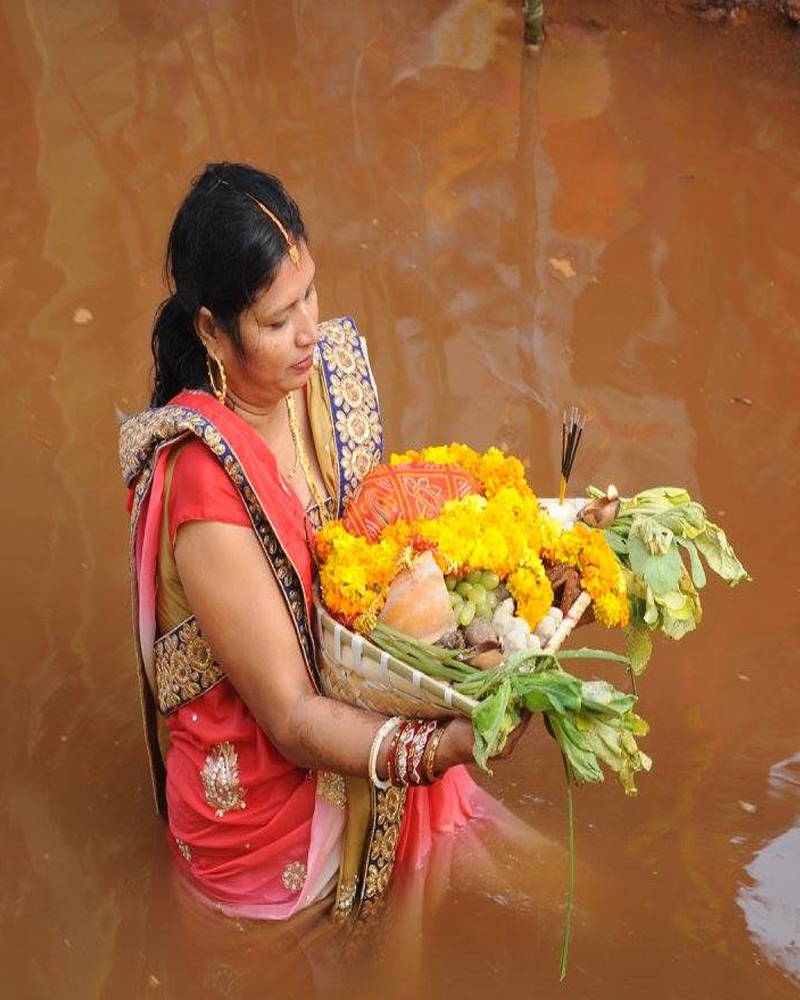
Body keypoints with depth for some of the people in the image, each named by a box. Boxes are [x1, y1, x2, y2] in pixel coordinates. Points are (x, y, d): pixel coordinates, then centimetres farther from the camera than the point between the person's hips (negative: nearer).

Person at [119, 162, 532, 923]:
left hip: (346, 696, 7)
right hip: (260, 784, -6)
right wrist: (436, 750, -42)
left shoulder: (323, 373, -8)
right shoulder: (204, 479, -29)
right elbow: (290, 719, -27)